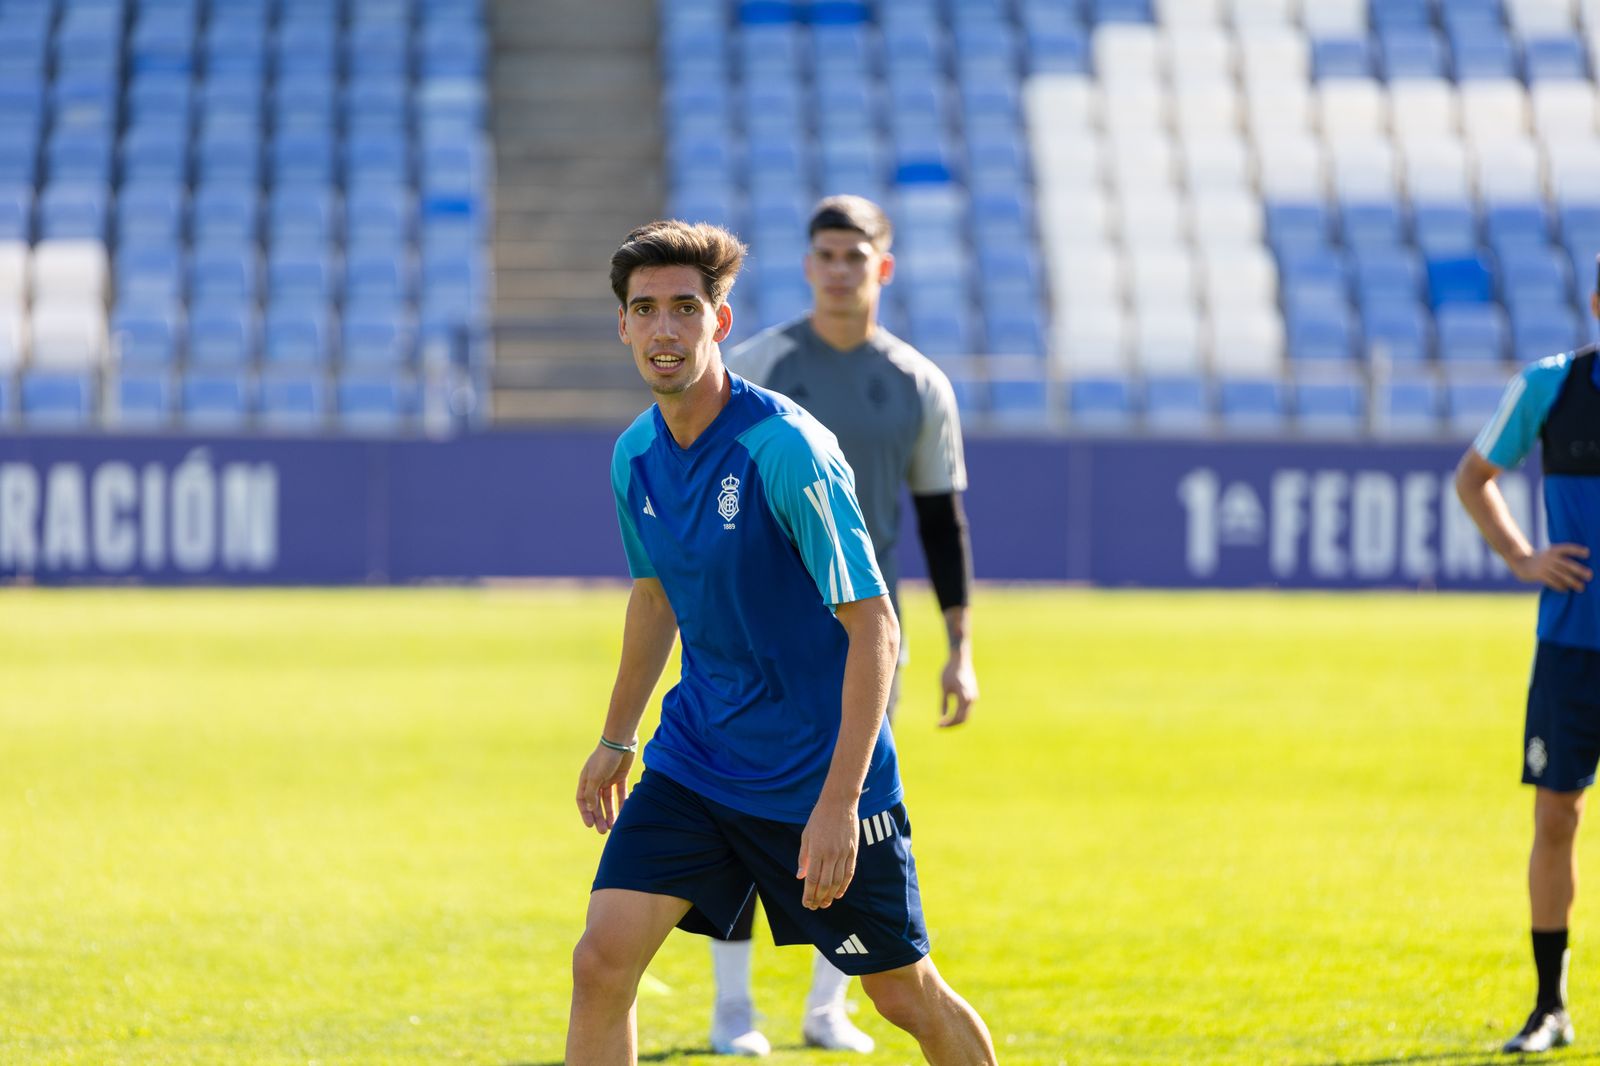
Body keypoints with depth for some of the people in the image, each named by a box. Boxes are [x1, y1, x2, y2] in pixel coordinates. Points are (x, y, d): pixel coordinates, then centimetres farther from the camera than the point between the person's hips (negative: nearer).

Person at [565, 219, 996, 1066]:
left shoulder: (785, 449, -21)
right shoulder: (635, 455, 0)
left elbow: (873, 629, -22)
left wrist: (838, 801, -27)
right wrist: (616, 740, 25)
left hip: (820, 774, -5)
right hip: (692, 764, 5)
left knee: (905, 995, 7)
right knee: (601, 962, -11)